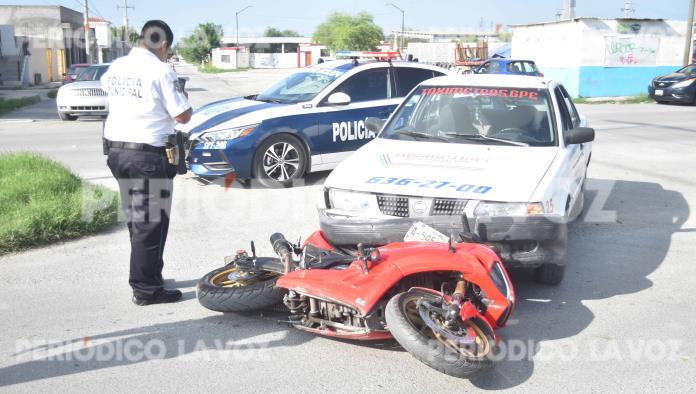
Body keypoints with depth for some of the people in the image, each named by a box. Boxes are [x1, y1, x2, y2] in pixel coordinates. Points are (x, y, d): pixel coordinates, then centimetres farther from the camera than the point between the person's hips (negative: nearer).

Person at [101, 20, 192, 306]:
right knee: (150, 224, 0)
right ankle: (146, 290, 6)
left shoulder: (116, 67, 9)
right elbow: (183, 116, -12)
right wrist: (183, 96, 9)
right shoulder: (161, 71, -13)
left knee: (136, 220, 18)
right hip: (148, 155, -8)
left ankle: (145, 276, 29)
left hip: (116, 150, 8)